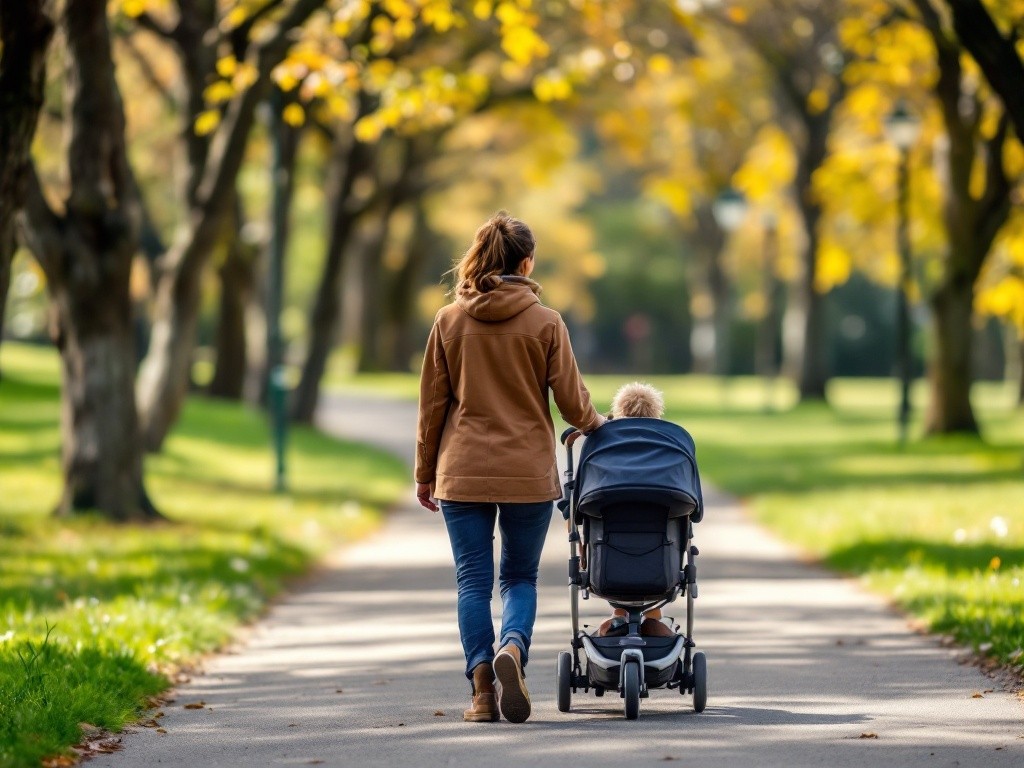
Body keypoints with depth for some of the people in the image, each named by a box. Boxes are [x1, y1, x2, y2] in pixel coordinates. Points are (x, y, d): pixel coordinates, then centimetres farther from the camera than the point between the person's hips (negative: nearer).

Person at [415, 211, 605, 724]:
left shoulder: (449, 322, 1)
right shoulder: (545, 323, -4)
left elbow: (432, 405, 4)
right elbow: (571, 400, -1)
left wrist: (425, 472, 13)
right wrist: (594, 425, 22)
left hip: (463, 473, 1)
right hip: (528, 471, -1)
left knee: (473, 581, 5)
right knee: (519, 577, 11)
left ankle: (483, 690, -2)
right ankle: (512, 649, -17)